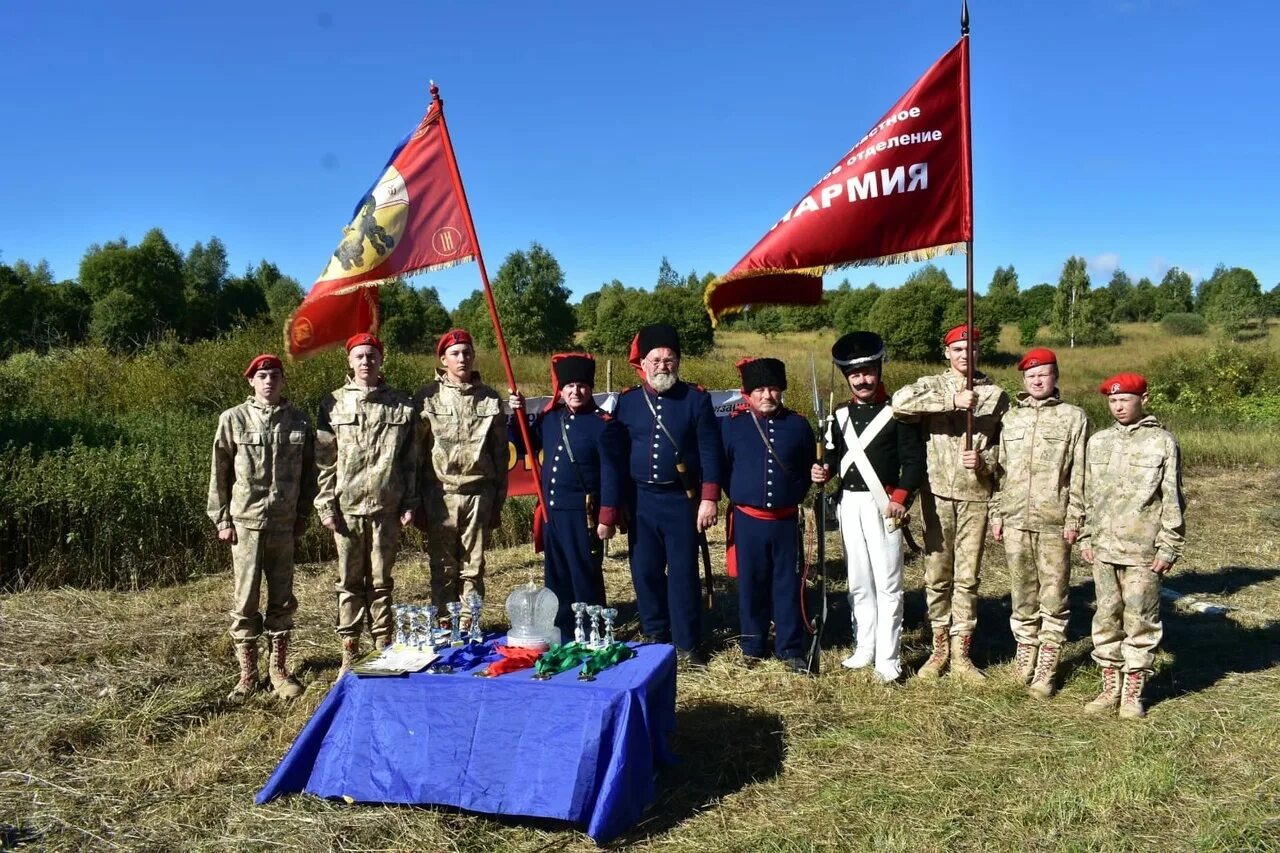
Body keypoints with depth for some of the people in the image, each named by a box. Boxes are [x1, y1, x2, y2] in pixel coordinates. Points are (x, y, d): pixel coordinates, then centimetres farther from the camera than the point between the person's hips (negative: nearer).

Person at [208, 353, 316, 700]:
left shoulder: (299, 420, 4)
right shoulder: (233, 419, -1)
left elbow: (308, 472, 10)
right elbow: (219, 473, 2)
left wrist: (302, 514, 8)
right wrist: (222, 519, -1)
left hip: (284, 523, 2)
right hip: (245, 521, -2)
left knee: (282, 599, 8)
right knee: (245, 600, 3)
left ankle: (278, 668, 20)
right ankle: (247, 673, 14)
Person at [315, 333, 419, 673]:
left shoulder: (401, 404, 6)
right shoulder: (333, 404, 5)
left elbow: (411, 460, 6)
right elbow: (324, 460, 2)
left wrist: (410, 503, 2)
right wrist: (325, 504, -4)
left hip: (386, 508, 0)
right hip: (347, 508, 0)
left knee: (381, 582, 8)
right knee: (349, 583, 8)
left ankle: (383, 651, 18)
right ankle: (349, 653, 17)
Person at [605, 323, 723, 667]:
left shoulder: (696, 398, -2)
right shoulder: (626, 401, 3)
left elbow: (710, 451, -4)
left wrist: (709, 499, -11)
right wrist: (609, 508, 2)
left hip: (682, 499, -2)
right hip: (640, 501, 2)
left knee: (683, 572, 1)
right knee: (644, 572, 9)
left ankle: (687, 644, 12)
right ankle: (655, 637, 25)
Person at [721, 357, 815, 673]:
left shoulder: (798, 425, 2)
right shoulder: (731, 425, -2)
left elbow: (810, 467, 12)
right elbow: (719, 466, 5)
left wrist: (794, 494, -1)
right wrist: (739, 494, 3)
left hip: (785, 520, 1)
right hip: (747, 520, -1)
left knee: (788, 584, 7)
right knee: (751, 584, 9)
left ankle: (791, 648, 18)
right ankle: (752, 645, 24)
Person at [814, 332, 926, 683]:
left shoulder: (897, 412, -4)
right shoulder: (839, 414, 11)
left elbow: (914, 460, -7)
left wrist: (900, 499, -18)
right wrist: (823, 471, -7)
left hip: (881, 505, -5)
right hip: (849, 503, 5)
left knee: (887, 583, -2)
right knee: (859, 582, 13)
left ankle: (888, 659, 4)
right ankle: (865, 648, 24)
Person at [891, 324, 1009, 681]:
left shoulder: (995, 395, 8)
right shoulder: (931, 385, 4)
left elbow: (1006, 445, 10)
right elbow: (900, 401, -19)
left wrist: (985, 460, -11)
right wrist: (951, 401, -23)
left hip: (975, 495, 1)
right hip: (937, 493, -1)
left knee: (967, 577, 5)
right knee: (937, 575, 7)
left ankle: (961, 653, 15)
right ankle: (939, 648, 20)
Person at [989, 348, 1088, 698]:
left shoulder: (1073, 417, 2)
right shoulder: (1010, 418, 12)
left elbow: (1079, 474, -2)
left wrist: (1074, 519, -7)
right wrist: (996, 514, 8)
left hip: (1054, 522, -3)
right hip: (1015, 521, 3)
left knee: (1054, 594, 1)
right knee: (1021, 591, 10)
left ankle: (1046, 668, 8)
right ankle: (1025, 650, 24)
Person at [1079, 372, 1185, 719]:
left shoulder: (1163, 442, -2)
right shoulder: (1098, 441, 10)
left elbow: (1172, 500, -3)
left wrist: (1168, 548, -6)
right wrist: (1086, 538, 10)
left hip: (1143, 551, -4)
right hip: (1104, 548, 4)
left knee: (1140, 621, 3)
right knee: (1107, 618, 10)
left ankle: (1133, 693, 15)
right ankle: (1110, 687, 21)